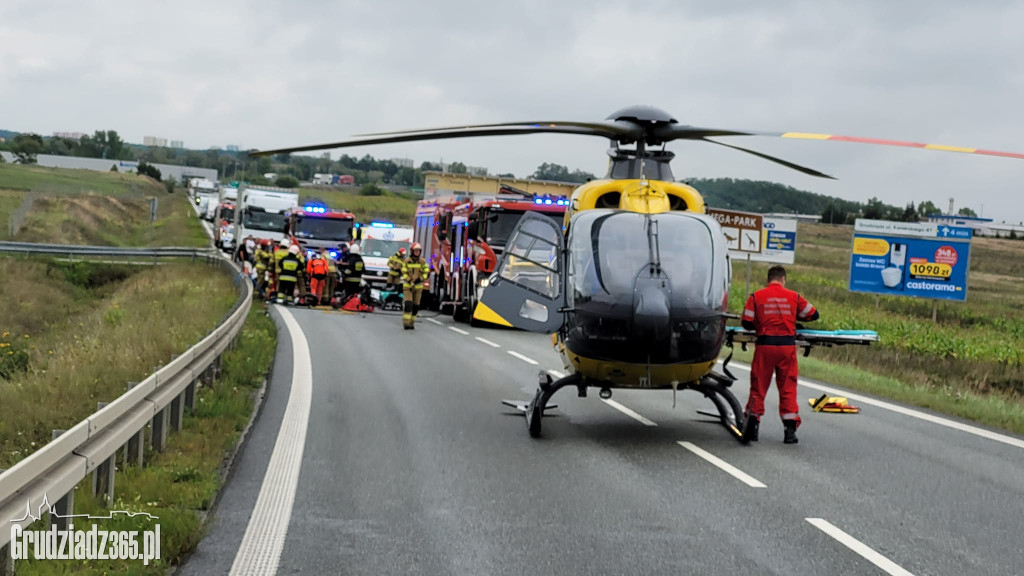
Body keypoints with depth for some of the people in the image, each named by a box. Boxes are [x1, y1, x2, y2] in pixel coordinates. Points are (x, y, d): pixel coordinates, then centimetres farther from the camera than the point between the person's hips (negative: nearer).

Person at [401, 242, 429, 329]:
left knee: (415, 306, 5)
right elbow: (404, 273, -4)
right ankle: (406, 322, -15)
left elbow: (427, 273, -1)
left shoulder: (423, 261, 1)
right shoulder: (407, 261, -3)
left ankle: (412, 323, 17)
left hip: (418, 287, 2)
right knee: (408, 304, -15)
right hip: (407, 286, -2)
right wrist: (410, 282, -18)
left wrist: (420, 279, -17)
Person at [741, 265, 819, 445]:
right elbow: (813, 315, 14)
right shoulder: (793, 297, 5)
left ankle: (752, 424, 2)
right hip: (787, 345, 1)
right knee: (788, 388, 7)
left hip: (765, 345, -1)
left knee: (759, 386, 8)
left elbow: (747, 323, -2)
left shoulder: (756, 297, 1)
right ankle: (790, 429, 4)